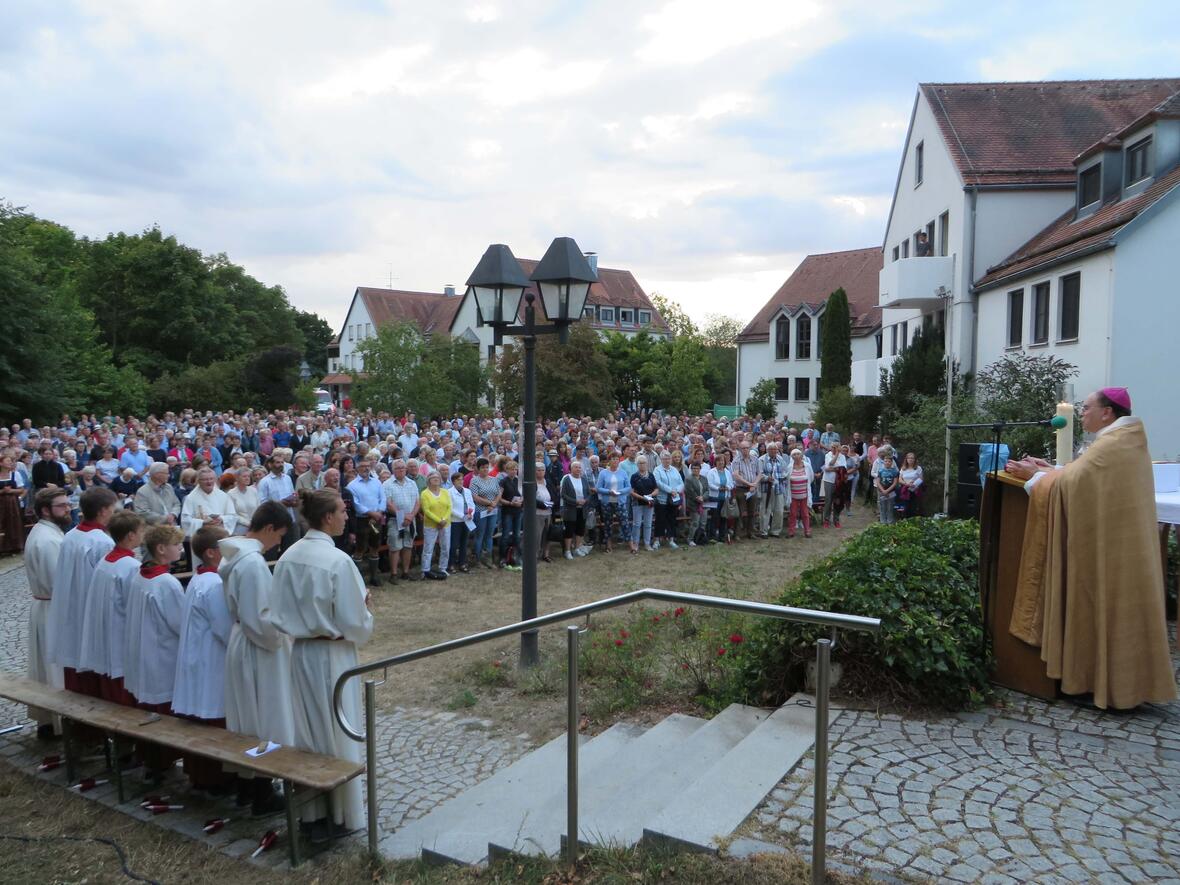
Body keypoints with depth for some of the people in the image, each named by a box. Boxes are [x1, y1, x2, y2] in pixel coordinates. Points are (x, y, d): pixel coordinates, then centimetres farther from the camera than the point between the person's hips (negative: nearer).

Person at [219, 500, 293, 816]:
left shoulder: (234, 554, 4)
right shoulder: (253, 562, -26)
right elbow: (259, 620, -25)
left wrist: (278, 610, 13)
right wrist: (279, 638, -9)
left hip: (241, 645, 10)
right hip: (258, 651, -10)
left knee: (247, 719, 19)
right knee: (265, 721, 4)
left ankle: (246, 787, 32)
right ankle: (262, 796, 16)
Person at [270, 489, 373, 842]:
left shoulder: (287, 557, -2)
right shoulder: (337, 561, -22)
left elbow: (281, 614, 6)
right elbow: (355, 623, -18)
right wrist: (365, 611, 1)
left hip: (298, 654, 6)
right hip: (331, 657, -6)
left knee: (307, 732, 17)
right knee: (337, 735, 9)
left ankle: (311, 812, 29)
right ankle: (341, 816, 21)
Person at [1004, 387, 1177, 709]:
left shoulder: (1112, 444, -19)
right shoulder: (1126, 440, 12)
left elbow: (1070, 484, -22)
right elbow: (1087, 475, 15)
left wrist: (1035, 475, -7)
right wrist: (1050, 469, 9)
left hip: (1110, 549, -9)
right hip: (1122, 545, 9)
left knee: (1109, 609, -1)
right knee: (1121, 610, 13)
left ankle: (1113, 685, 7)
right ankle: (1127, 680, 21)